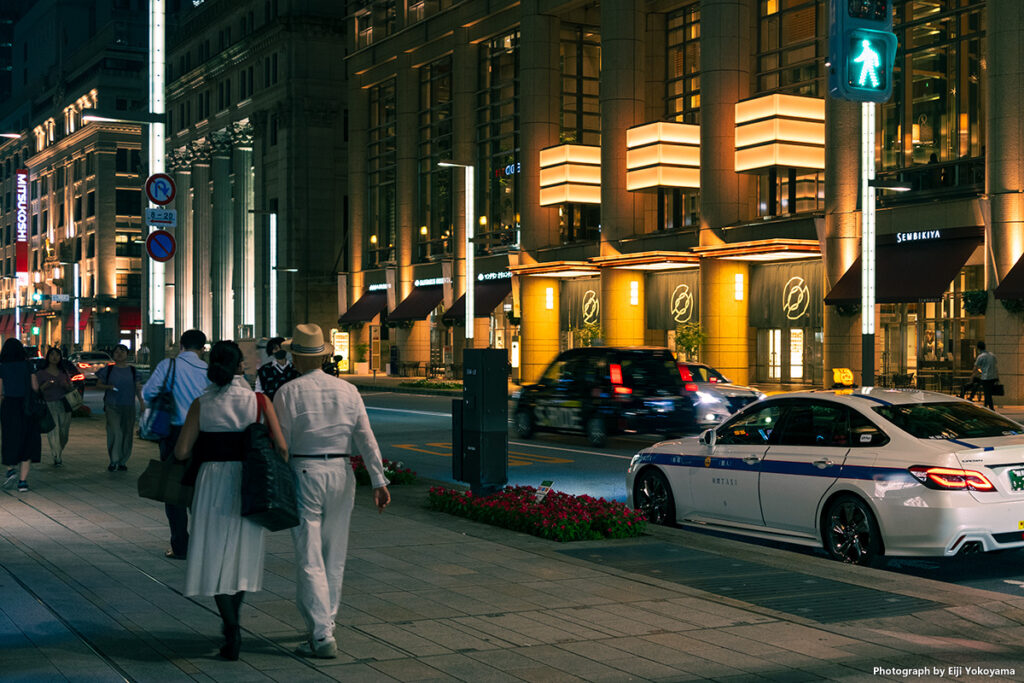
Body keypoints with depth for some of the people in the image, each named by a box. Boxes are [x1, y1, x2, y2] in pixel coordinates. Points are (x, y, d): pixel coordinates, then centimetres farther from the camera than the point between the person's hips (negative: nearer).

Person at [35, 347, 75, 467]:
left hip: (64, 406, 3)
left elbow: (72, 389, 15)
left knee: (64, 433, 4)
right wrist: (45, 386, -17)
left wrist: (66, 385, -7)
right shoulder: (41, 373, 4)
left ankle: (59, 453, 27)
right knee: (53, 433, -11)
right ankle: (57, 458, -6)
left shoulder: (64, 372, 13)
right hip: (49, 406, -3)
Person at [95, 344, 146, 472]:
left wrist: (141, 402, 3)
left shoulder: (133, 370, 9)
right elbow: (98, 384, 9)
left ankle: (122, 462, 14)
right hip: (112, 406, -2)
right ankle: (113, 461, -4)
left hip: (128, 407, 2)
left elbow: (137, 388, 12)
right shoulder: (108, 370, 4)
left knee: (127, 434, 4)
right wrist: (108, 387, -11)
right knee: (115, 433, -14)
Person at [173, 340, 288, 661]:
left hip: (212, 479, -1)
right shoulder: (259, 401, -5)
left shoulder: (201, 404, -4)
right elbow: (281, 447, -8)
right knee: (243, 550, 18)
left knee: (216, 553, 5)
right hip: (248, 484, 1)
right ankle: (233, 620, 30)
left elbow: (181, 451, -4)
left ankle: (231, 629, -8)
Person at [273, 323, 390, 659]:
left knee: (310, 559, -3)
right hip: (341, 472, 4)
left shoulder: (288, 392, -6)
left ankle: (322, 636, -7)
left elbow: (281, 443, -6)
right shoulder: (348, 391, 4)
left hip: (304, 473, -4)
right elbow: (366, 439, 0)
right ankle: (326, 621, 30)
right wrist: (379, 481, 2)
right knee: (334, 555, 17)